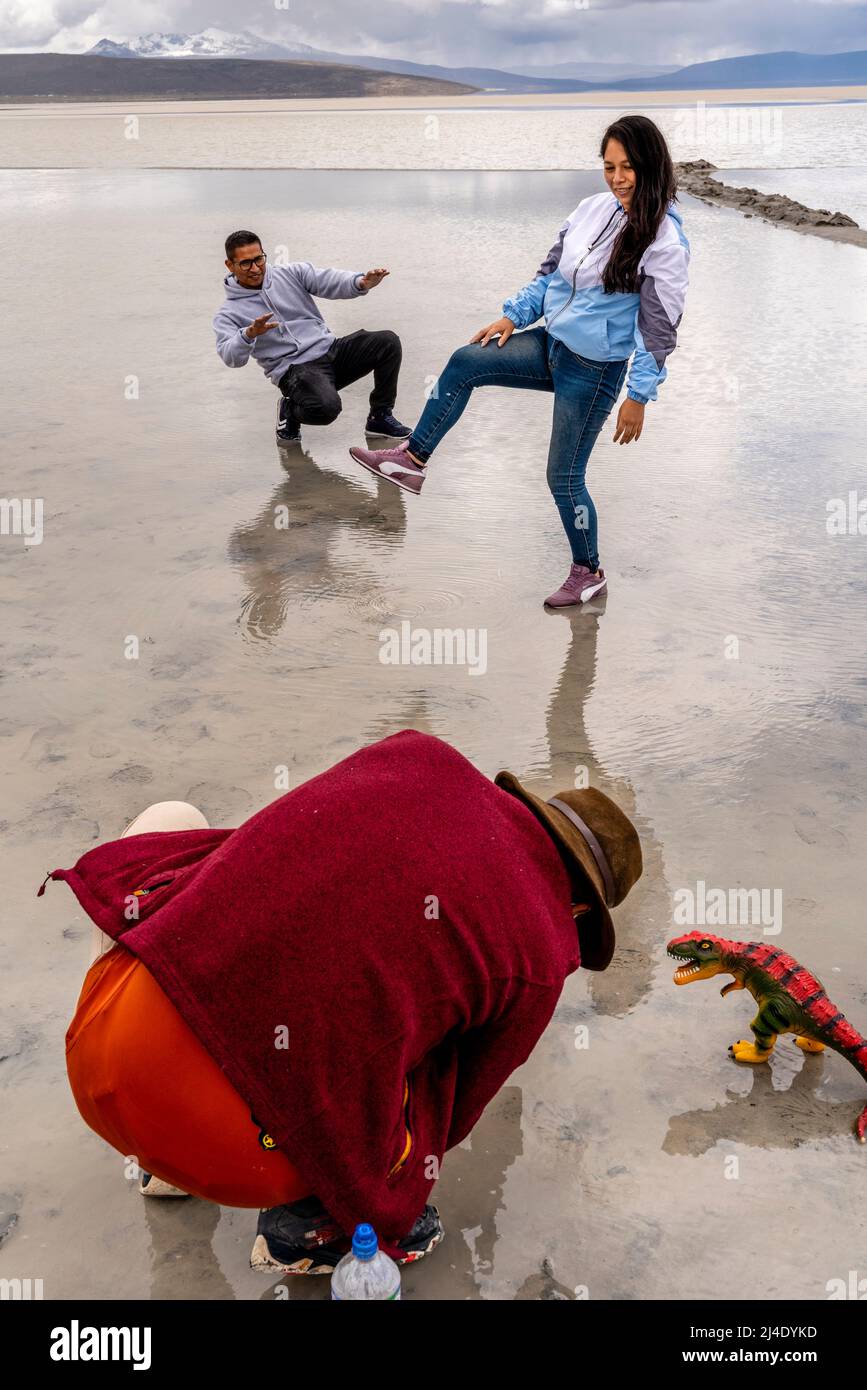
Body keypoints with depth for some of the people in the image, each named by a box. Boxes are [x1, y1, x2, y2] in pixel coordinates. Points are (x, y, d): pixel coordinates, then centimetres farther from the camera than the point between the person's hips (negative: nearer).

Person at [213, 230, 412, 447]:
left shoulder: (292, 273, 10)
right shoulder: (230, 314, 2)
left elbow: (330, 282, -5)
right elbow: (231, 358, -16)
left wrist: (361, 282, -27)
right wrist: (249, 334, -38)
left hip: (331, 348, 5)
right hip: (294, 370, -5)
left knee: (388, 341, -15)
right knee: (326, 407, -36)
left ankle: (381, 417, 1)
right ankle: (290, 410, 0)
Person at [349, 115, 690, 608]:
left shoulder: (665, 241, -18)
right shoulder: (593, 208, 1)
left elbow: (659, 326, -16)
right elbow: (551, 272, 13)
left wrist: (639, 397, -16)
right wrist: (514, 315, 5)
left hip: (595, 370, -7)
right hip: (552, 345, 7)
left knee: (565, 476, 2)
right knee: (464, 363, -2)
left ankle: (589, 573, 22)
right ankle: (413, 459, 10)